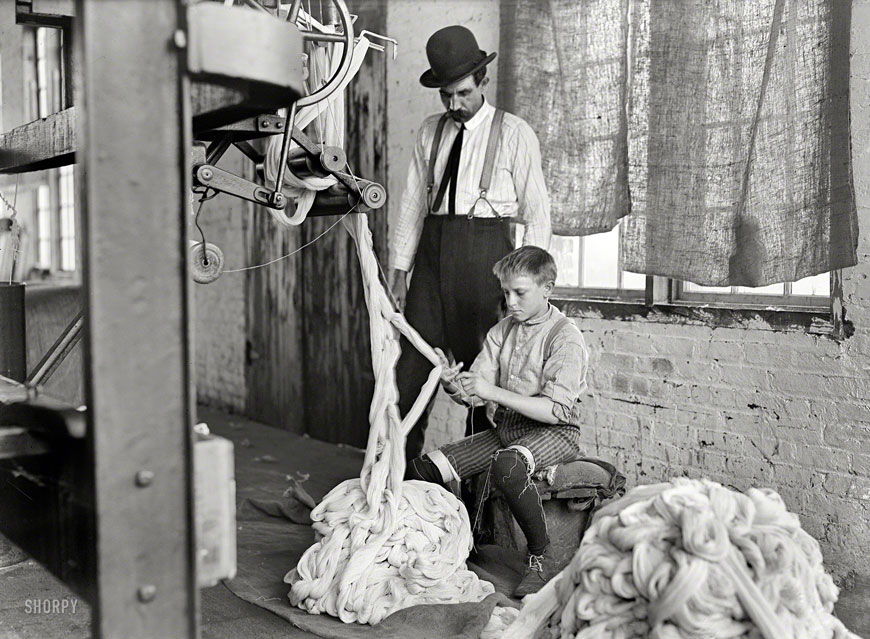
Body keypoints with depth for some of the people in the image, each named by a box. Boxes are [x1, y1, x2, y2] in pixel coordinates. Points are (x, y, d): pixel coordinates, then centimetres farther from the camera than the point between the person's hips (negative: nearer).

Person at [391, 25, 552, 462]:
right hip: (433, 250, 4)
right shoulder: (430, 131, 13)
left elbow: (537, 214, 0)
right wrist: (399, 271, 8)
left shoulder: (514, 134, 1)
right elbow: (412, 203, 13)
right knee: (410, 365, -1)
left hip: (487, 250, -4)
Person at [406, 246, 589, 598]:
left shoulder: (566, 338, -12)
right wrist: (453, 385, -18)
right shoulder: (502, 331, 9)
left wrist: (493, 391, -25)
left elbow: (556, 410, -20)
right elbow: (474, 395, 5)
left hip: (554, 432, -7)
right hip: (506, 427, 7)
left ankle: (542, 556, -19)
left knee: (506, 467, -40)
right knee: (421, 471, -8)